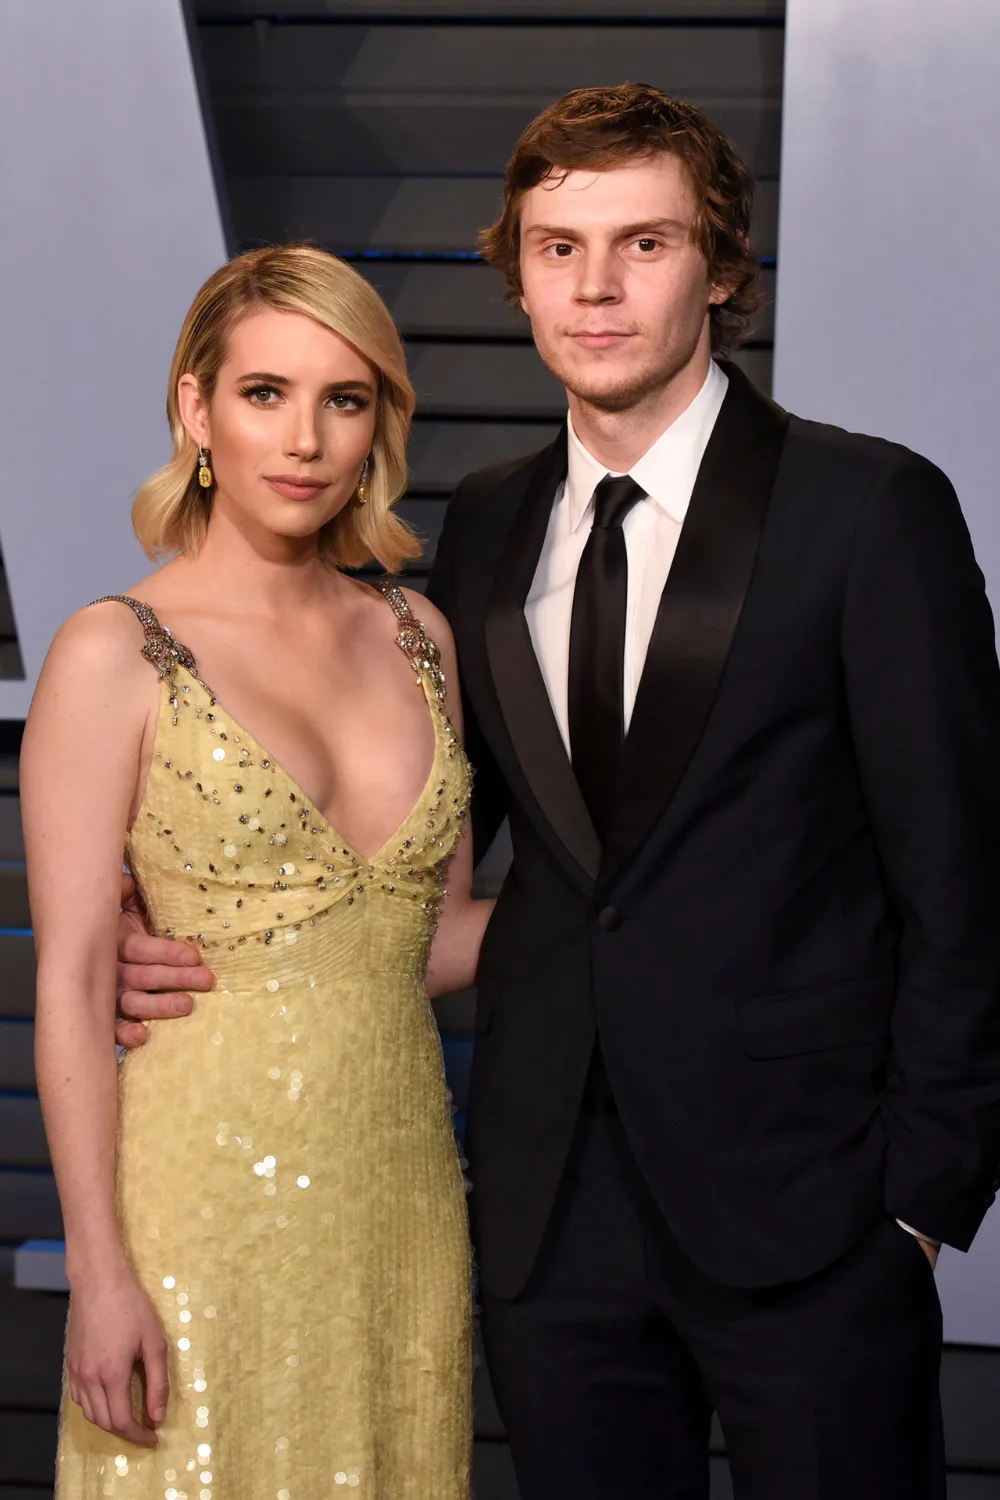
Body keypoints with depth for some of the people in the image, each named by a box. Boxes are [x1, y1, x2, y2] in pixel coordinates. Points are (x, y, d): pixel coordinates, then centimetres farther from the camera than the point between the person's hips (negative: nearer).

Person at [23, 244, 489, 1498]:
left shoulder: (415, 639, 8)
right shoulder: (113, 657, -7)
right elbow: (72, 983, -10)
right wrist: (99, 1273, -12)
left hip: (398, 1193, 5)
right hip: (212, 1194, -5)